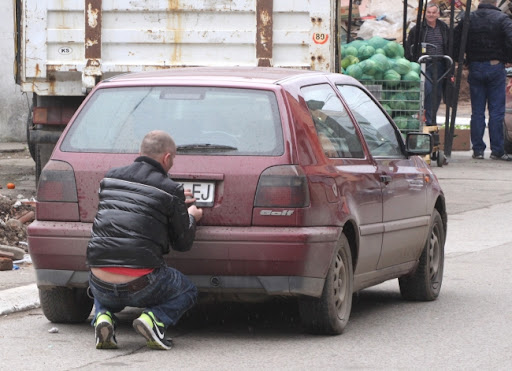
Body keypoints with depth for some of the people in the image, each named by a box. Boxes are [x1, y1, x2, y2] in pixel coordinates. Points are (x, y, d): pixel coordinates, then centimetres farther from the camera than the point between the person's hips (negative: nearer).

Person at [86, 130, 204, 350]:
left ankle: (103, 316, 6)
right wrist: (190, 218, 29)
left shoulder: (110, 178, 11)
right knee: (187, 292, 26)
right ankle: (155, 318, -3)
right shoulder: (170, 190, -3)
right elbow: (183, 243, 8)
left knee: (101, 294, 41)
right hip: (140, 285, -4)